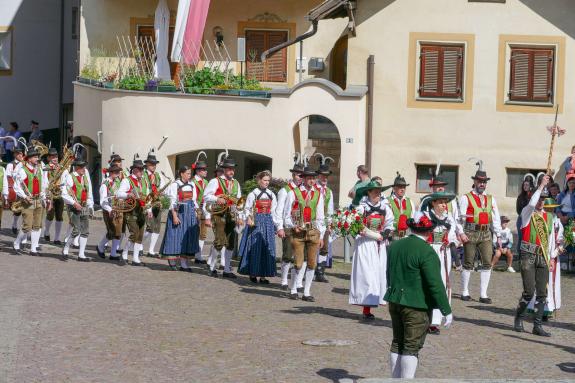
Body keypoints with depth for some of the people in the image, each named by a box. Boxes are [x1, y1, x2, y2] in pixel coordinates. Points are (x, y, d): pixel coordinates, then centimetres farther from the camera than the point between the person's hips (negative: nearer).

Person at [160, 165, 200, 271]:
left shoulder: (191, 185, 11)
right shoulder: (175, 185, -7)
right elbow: (173, 202, -11)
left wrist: (195, 214, 10)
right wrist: (175, 216, -17)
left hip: (190, 214, 6)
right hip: (178, 213, -6)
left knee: (188, 237, 3)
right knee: (176, 236, -1)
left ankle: (184, 264, 4)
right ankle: (172, 262, 13)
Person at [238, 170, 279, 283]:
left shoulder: (271, 195, 10)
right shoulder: (253, 194, -2)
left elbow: (274, 211, 13)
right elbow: (247, 209, 0)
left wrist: (277, 225, 8)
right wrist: (248, 218, -18)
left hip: (268, 223, 4)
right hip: (256, 222, -4)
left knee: (267, 248, 1)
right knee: (255, 247, -4)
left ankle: (263, 275, 5)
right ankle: (253, 273, 7)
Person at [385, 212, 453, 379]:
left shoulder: (394, 246, 5)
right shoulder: (426, 252, -17)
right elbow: (435, 284, -19)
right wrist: (446, 311, -14)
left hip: (395, 302, 7)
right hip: (417, 306, -7)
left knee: (397, 343, 16)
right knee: (412, 347, -2)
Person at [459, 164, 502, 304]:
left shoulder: (491, 199, 13)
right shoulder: (466, 198, 0)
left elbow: (496, 218, 15)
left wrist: (498, 236, 9)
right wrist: (461, 233, -16)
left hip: (485, 234, 4)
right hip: (471, 234, -4)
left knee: (487, 263, -3)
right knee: (468, 264, 3)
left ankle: (483, 294, 1)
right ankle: (464, 292, 15)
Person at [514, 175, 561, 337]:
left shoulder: (549, 217, 14)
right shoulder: (527, 213, 0)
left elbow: (551, 237, 18)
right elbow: (532, 203, -21)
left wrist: (552, 254, 11)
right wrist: (542, 185, -16)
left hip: (543, 257, 5)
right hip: (529, 255, -5)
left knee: (542, 293, 1)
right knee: (529, 291, -7)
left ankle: (538, 326, 4)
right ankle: (518, 319, 16)